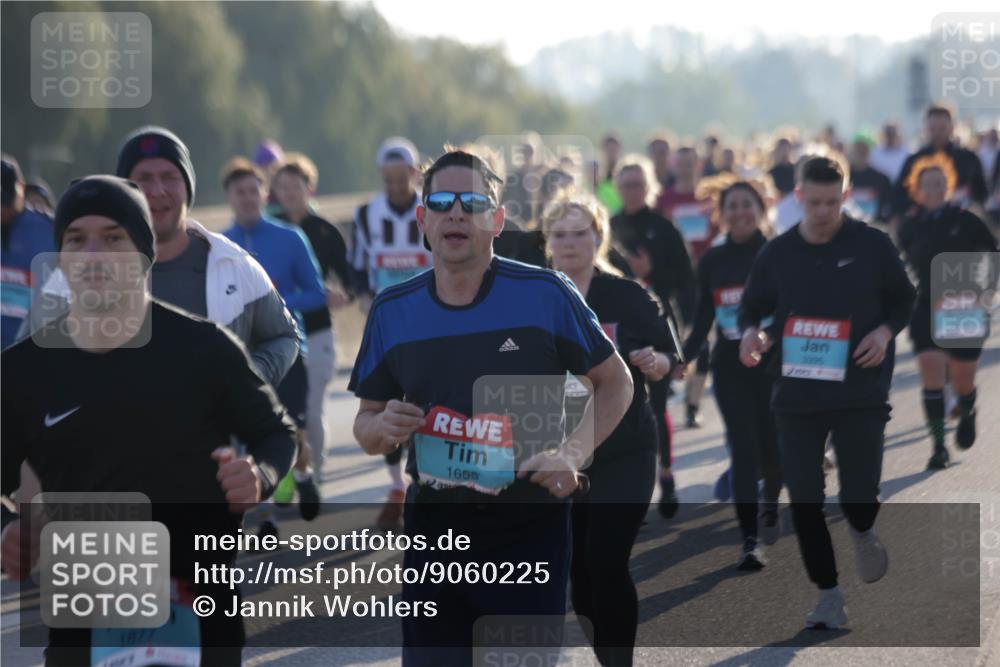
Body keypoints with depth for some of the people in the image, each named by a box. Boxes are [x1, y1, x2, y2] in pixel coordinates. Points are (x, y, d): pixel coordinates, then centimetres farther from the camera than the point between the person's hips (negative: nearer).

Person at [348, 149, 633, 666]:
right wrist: (383, 428, -11)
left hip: (530, 528, -3)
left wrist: (572, 454, -12)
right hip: (434, 526, 3)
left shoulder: (546, 294, -7)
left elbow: (615, 383, 4)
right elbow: (366, 425, 13)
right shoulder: (392, 311, 4)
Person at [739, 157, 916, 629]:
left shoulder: (873, 245, -3)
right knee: (804, 500, 0)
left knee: (859, 497, -4)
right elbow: (751, 307, 10)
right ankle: (829, 597, 13)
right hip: (796, 396, 2)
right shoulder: (777, 253, 0)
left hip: (861, 394, -2)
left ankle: (862, 532, 35)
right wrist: (751, 333, -13)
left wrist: (886, 331, -12)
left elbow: (904, 299, 9)